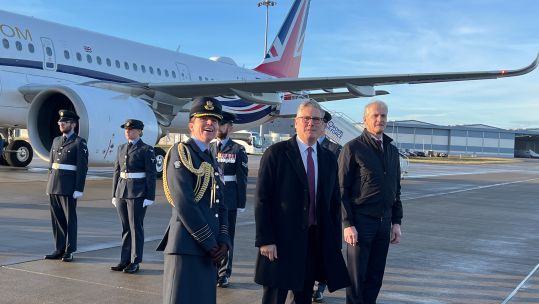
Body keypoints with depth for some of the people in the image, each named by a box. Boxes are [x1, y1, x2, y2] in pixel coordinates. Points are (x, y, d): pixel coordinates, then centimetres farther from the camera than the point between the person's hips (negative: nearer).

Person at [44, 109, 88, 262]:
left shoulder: (79, 142, -6)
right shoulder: (56, 141, 15)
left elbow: (82, 168, -10)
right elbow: (51, 164, 17)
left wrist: (79, 189, -15)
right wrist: (49, 185, 13)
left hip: (69, 187, -6)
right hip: (54, 186, 6)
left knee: (70, 219, 1)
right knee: (57, 218, 9)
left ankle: (69, 252, 8)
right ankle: (59, 249, 18)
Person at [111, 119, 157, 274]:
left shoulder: (146, 149, -5)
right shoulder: (121, 148, 13)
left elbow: (151, 174, -8)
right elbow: (116, 172, 15)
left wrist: (150, 197, -12)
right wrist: (114, 194, 12)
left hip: (138, 194, -6)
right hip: (122, 192, 6)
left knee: (136, 227, 0)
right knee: (125, 228, 11)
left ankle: (135, 262, 9)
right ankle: (125, 260, 19)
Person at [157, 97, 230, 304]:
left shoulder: (211, 159, 18)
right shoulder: (181, 152, -7)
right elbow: (184, 205, -17)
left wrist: (223, 242, 0)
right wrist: (210, 243, -14)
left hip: (209, 250, 8)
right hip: (187, 247, -8)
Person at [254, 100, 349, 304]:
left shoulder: (329, 159, 10)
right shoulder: (276, 154, -5)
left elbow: (334, 203, 13)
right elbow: (262, 200, -8)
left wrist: (334, 241, 8)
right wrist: (265, 240, -13)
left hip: (317, 241, 5)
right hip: (281, 241, -4)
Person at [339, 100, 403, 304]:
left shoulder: (392, 151, 12)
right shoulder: (353, 148, -6)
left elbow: (396, 189, 17)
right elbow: (342, 190, -7)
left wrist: (396, 222, 11)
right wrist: (348, 224, -13)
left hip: (384, 222, 5)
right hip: (360, 221, -5)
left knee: (375, 278, 11)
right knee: (357, 278, 2)